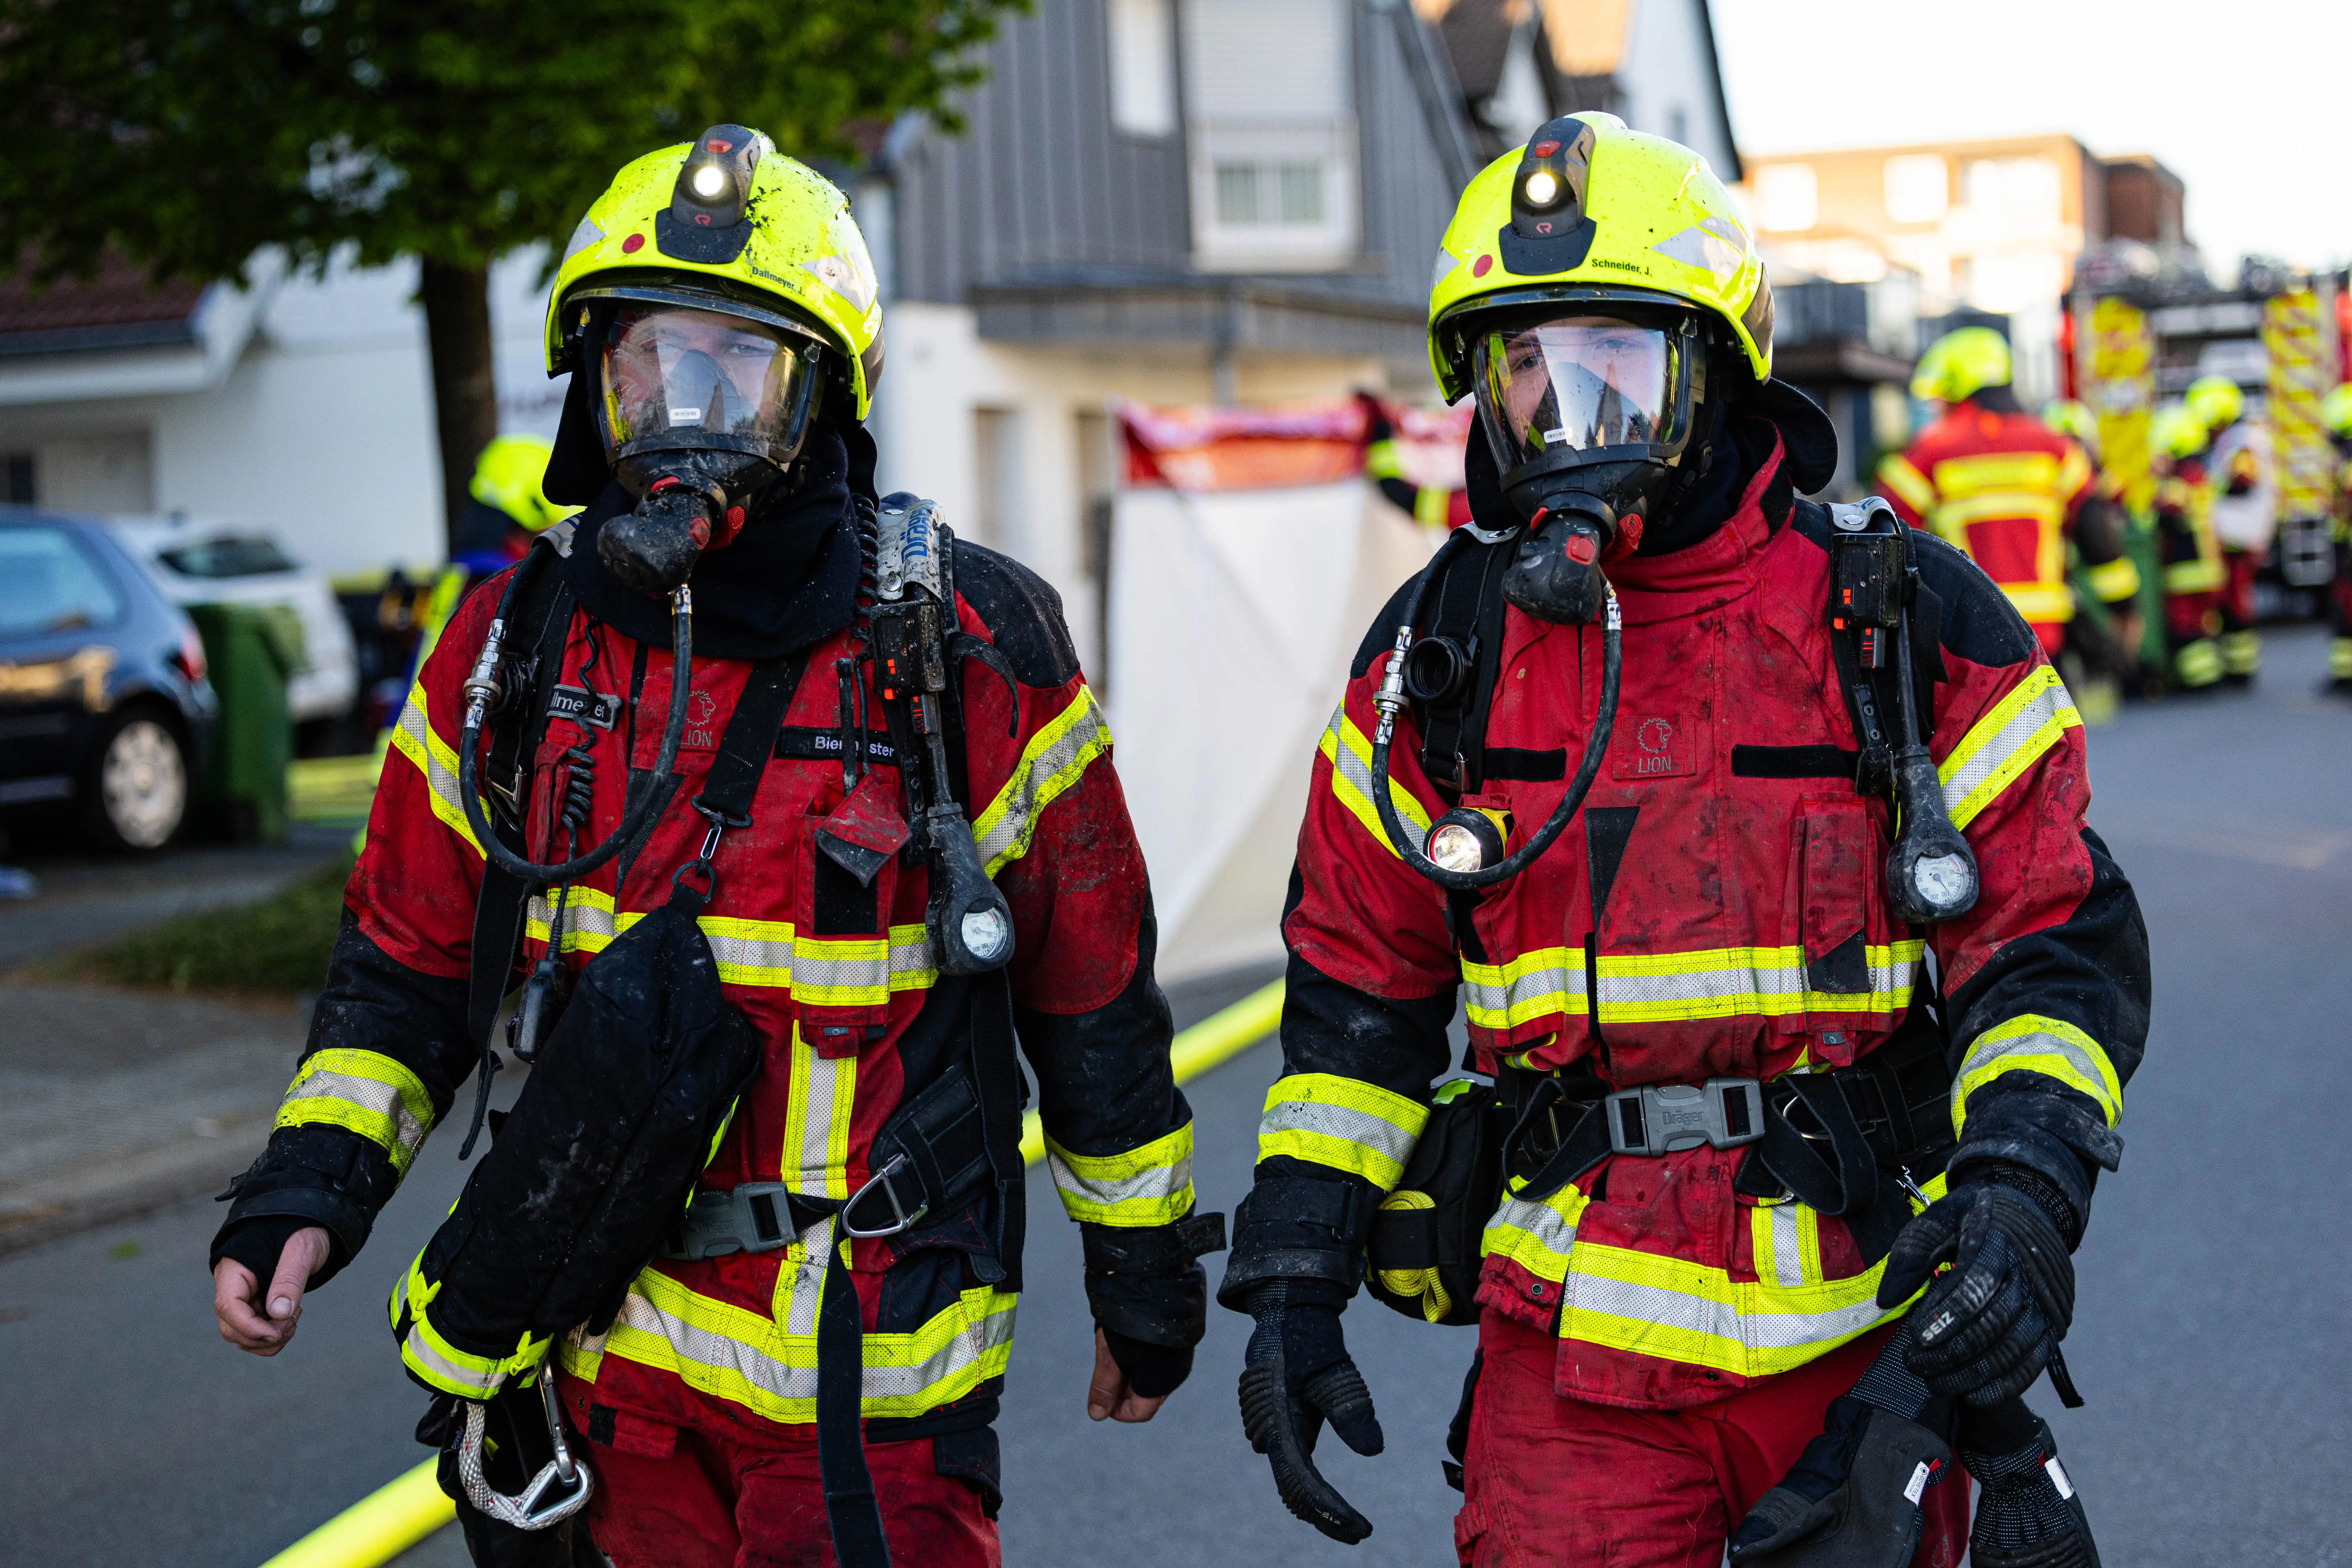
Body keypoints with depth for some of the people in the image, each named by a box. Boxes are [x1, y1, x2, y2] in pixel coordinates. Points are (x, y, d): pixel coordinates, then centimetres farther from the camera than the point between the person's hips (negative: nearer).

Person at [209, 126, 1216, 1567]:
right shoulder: (517, 645, 1)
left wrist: (1149, 1276, 7)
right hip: (610, 1358, 4)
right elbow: (409, 967, 11)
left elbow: (1096, 996, 0)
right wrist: (308, 1189, -4)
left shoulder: (965, 650, -9)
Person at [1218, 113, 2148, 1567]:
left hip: (1869, 1329, -1)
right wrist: (1294, 1275, 6)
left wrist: (2022, 1195, -17)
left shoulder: (1907, 622, -2)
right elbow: (1357, 988, 11)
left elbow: (2059, 943, -1)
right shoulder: (1441, 656, 4)